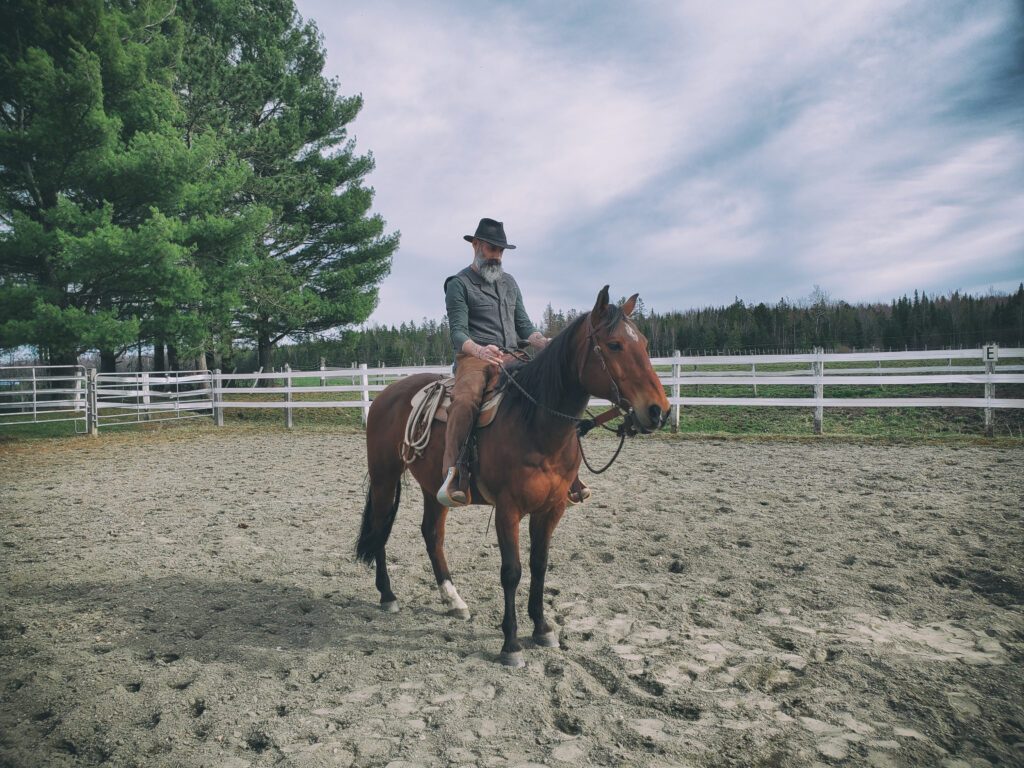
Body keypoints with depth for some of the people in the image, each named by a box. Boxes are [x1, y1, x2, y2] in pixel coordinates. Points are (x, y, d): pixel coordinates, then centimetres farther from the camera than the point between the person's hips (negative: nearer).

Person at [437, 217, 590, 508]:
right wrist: (481, 350, -31)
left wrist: (544, 343, -5)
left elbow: (524, 326, 18)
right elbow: (458, 333, -8)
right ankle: (452, 476, -37)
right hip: (474, 359, -6)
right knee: (466, 399, -37)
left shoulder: (509, 282, 23)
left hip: (512, 359, 6)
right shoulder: (459, 284, 3)